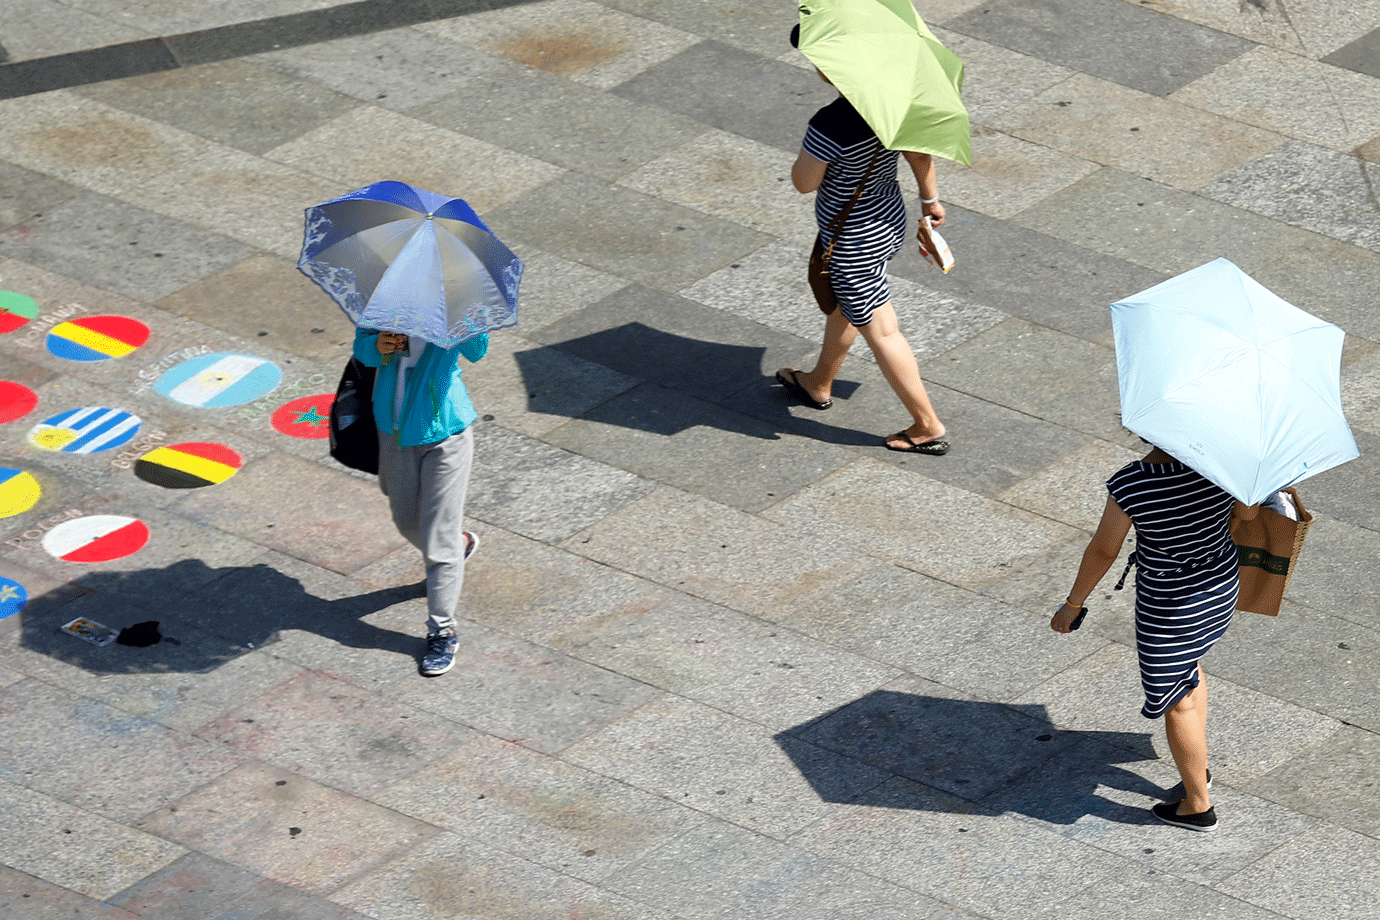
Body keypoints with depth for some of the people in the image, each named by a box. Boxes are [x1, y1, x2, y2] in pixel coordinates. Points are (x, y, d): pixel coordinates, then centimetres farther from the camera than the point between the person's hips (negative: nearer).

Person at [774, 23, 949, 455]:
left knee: (880, 332, 8)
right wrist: (930, 198, 17)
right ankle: (819, 384, 52)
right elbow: (919, 152, 3)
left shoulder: (829, 125, -34)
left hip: (853, 244, -8)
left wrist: (807, 152, -3)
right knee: (841, 307, 30)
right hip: (891, 220, 8)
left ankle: (928, 427, 18)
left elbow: (804, 183, -20)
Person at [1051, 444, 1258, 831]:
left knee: (1177, 700, 16)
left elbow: (1103, 551, -15)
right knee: (1189, 668, 33)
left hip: (1169, 605, -6)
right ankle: (1199, 770, 47)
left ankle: (1198, 805, 32)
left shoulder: (1130, 484, -28)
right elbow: (1248, 512, 0)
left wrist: (1073, 604, 0)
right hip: (1223, 583, 6)